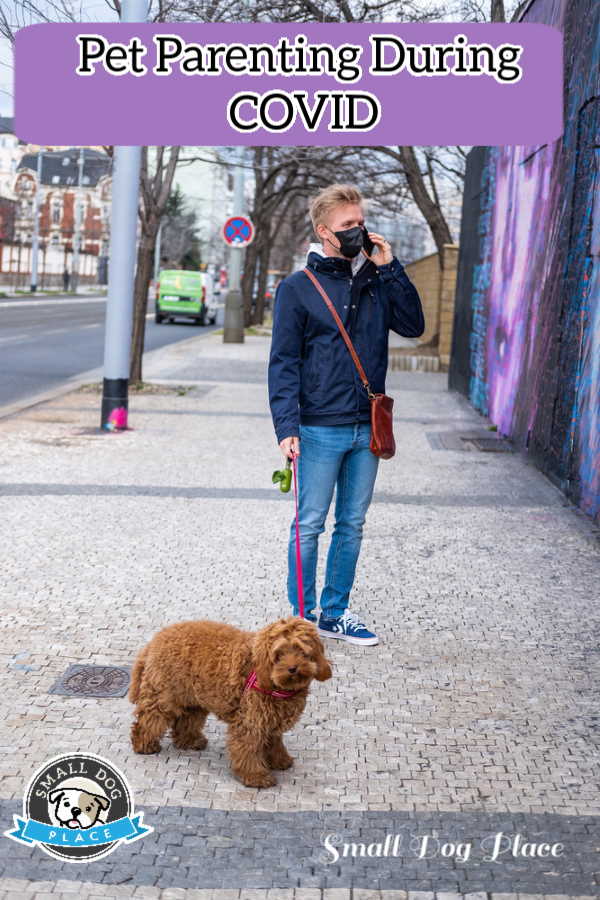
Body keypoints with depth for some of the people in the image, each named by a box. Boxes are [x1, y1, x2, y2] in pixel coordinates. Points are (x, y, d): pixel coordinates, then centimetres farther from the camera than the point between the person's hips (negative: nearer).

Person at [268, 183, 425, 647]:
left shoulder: (376, 282, 9)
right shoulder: (298, 287, -4)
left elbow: (414, 325, 1)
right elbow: (284, 362, -6)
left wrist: (390, 268, -5)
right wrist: (287, 426, -15)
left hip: (367, 429, 5)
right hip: (320, 429, -5)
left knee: (352, 525, 12)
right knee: (310, 526, 3)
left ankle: (335, 612, 24)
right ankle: (302, 617, 16)